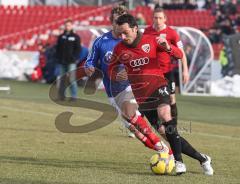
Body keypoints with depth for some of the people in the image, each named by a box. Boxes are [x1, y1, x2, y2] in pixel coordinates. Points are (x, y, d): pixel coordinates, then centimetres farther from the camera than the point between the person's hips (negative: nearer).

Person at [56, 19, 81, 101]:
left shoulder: (76, 37, 4)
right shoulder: (61, 37, 14)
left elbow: (78, 49, 0)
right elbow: (57, 48, 15)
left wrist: (74, 58, -11)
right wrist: (58, 57, 2)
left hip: (71, 62, -4)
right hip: (62, 62, 4)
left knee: (72, 79, -10)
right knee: (62, 80, 6)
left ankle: (74, 96, -8)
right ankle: (61, 95, 10)